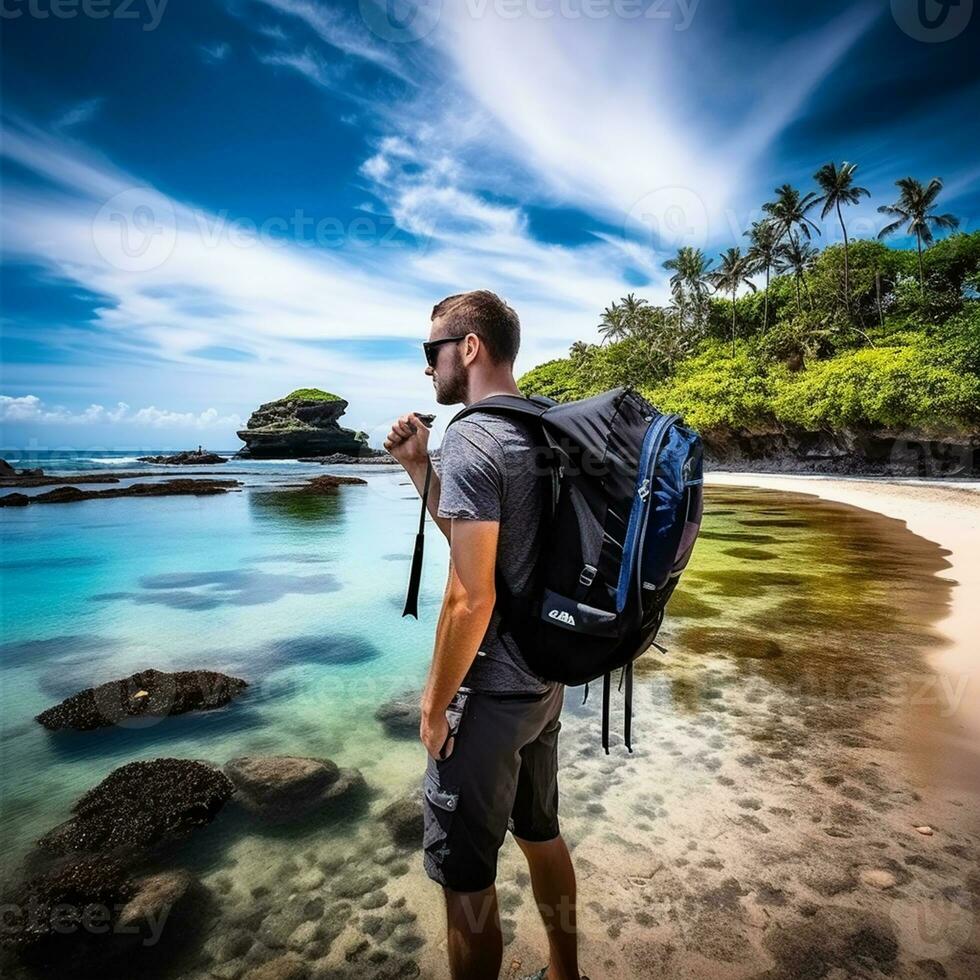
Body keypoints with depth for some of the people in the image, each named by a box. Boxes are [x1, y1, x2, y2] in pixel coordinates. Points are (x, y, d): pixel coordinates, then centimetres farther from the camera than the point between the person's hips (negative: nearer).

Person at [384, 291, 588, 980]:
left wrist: (435, 705, -12)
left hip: (491, 696, -9)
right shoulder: (540, 434, 7)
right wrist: (420, 469, 6)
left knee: (466, 879, 10)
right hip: (547, 680, 9)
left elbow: (472, 597, -24)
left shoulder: (472, 438, -20)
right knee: (542, 834, 25)